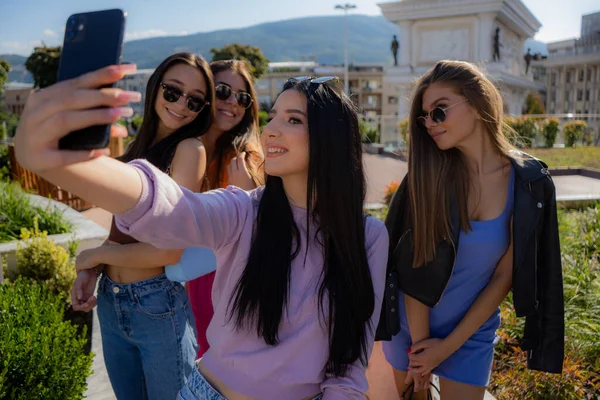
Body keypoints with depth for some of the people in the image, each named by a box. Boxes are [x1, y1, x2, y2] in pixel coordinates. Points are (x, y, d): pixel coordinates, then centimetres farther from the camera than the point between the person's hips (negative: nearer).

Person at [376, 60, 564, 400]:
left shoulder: (529, 183, -13)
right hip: (410, 324, 1)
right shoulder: (428, 173, -15)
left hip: (471, 332, 0)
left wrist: (447, 346, -10)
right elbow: (414, 265, -15)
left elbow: (504, 276, -10)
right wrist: (419, 342, -13)